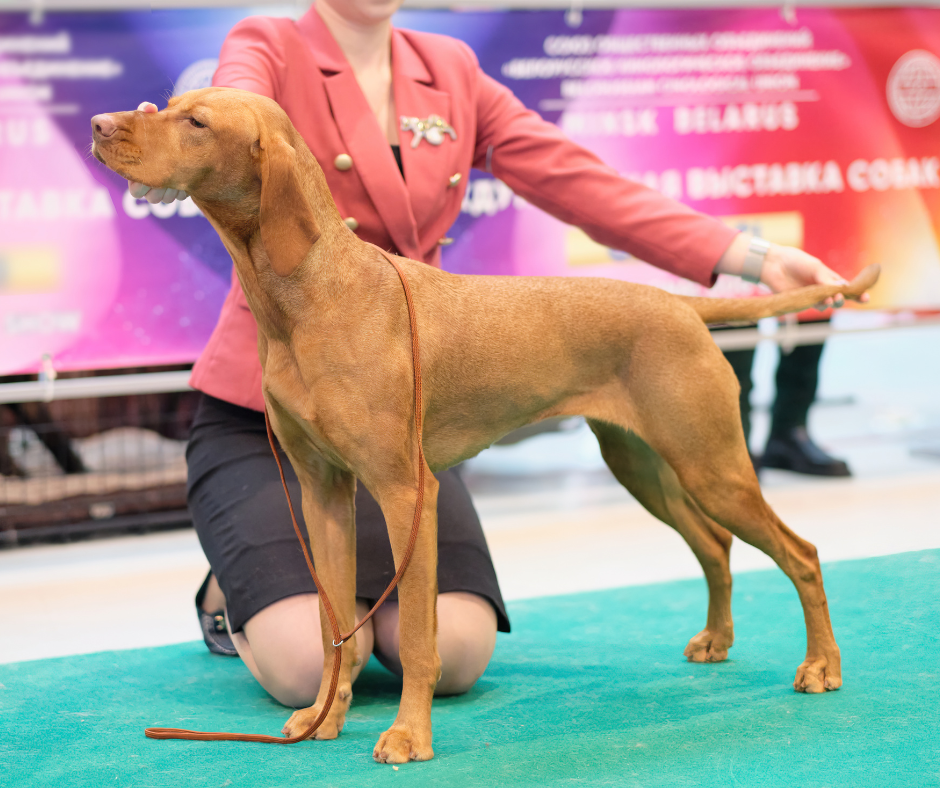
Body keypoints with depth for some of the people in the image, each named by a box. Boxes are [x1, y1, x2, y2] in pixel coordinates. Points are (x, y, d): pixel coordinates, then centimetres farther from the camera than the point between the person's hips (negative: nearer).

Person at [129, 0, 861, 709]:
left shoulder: (451, 71, 9)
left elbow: (584, 184, 4)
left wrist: (755, 260, -4)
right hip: (260, 413, -4)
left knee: (457, 653, -17)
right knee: (311, 663, -21)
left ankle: (354, 590, 18)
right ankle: (233, 595, 14)